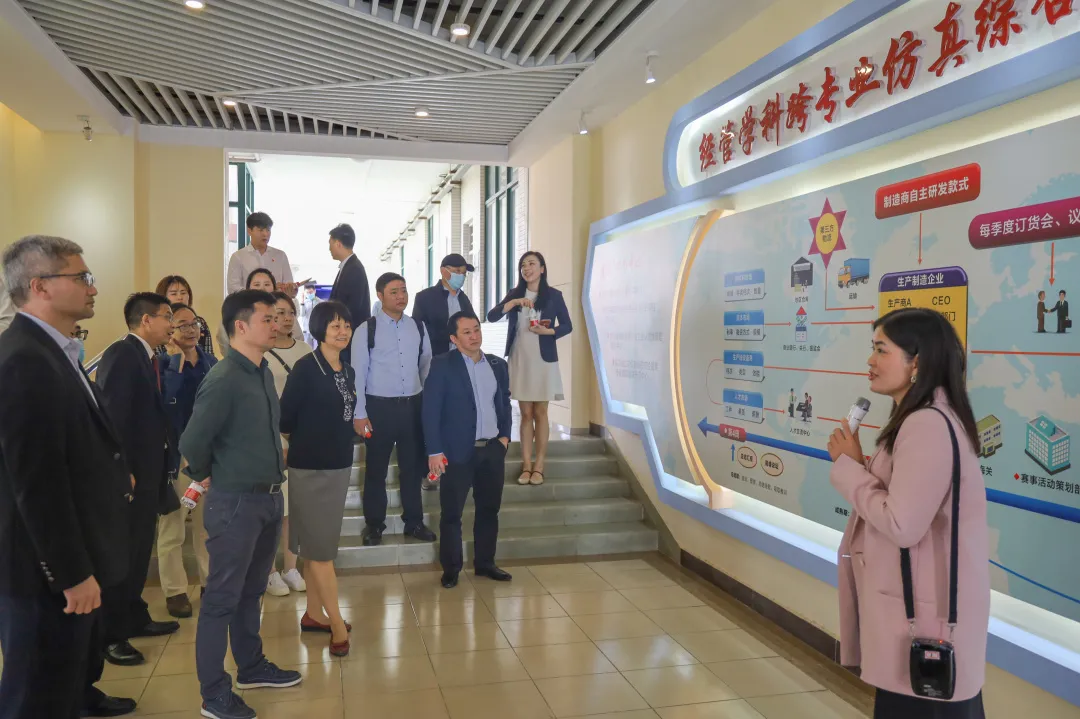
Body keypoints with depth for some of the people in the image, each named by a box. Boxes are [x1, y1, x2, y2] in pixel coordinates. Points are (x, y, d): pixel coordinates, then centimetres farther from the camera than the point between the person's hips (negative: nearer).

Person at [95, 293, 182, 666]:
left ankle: (134, 617, 31)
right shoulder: (121, 353, -16)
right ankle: (110, 634, 12)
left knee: (139, 550, 18)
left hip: (146, 471, 9)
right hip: (127, 475, -9)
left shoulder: (147, 357, 12)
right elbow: (112, 416, -22)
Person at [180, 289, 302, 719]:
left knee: (251, 591, 21)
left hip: (269, 497, 8)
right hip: (235, 502, -8)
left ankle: (251, 667, 36)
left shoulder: (263, 371, 7)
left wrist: (272, 474, 12)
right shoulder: (223, 380, -20)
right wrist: (208, 477, -2)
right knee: (223, 597, 4)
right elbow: (192, 442, -19)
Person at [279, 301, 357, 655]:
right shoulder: (306, 367, -14)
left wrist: (356, 427, 2)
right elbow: (284, 417, -13)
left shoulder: (348, 371, 9)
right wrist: (305, 439, 0)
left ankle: (313, 613, 25)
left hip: (339, 464, 7)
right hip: (310, 466, -7)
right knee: (320, 545, -2)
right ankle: (337, 624, 2)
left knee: (318, 543, 15)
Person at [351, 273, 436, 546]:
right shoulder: (366, 330, -6)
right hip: (379, 406, -3)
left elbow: (427, 366, 12)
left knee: (412, 466, 12)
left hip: (413, 405, 3)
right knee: (376, 469, 8)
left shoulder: (418, 327, 5)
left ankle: (414, 522, 25)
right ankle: (374, 524, 23)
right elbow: (358, 372, -6)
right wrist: (359, 413, -9)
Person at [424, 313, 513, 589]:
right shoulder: (442, 365, -6)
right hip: (458, 451, -5)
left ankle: (485, 563, 26)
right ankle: (451, 568, 16)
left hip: (493, 449, 5)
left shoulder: (498, 365, 10)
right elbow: (430, 410, -9)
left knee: (489, 509, 12)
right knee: (451, 512, 3)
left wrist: (505, 435, 6)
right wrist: (434, 451, -14)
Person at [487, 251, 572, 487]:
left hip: (543, 360, -3)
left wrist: (548, 331, -16)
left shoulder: (553, 295, -1)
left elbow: (567, 326, 2)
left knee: (540, 413, 3)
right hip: (519, 361, 3)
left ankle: (539, 466, 8)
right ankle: (526, 465, 9)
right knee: (526, 414, 6)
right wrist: (514, 302, -16)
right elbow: (491, 317, -4)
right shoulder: (514, 294, 6)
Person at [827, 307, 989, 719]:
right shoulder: (925, 419, 11)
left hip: (925, 611, -11)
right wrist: (859, 465, 0)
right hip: (922, 602, 11)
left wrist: (848, 465, -16)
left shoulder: (927, 426, -23)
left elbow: (902, 525, -26)